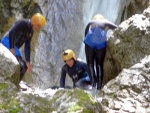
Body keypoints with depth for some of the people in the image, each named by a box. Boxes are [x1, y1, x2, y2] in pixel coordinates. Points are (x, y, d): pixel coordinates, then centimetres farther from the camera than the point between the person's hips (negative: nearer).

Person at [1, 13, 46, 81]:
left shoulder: (31, 32, 15)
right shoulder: (23, 23, -13)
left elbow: (27, 47, 20)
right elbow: (11, 33, -26)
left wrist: (28, 62, 18)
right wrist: (12, 48, -33)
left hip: (14, 47, 10)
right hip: (7, 42, -10)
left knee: (23, 66, 7)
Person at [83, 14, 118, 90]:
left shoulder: (90, 23, 31)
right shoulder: (106, 22, 28)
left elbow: (85, 34, 23)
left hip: (90, 42, 0)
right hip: (101, 43, 0)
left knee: (90, 63, 10)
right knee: (99, 64, 10)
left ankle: (93, 82, -3)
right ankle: (99, 85, 3)